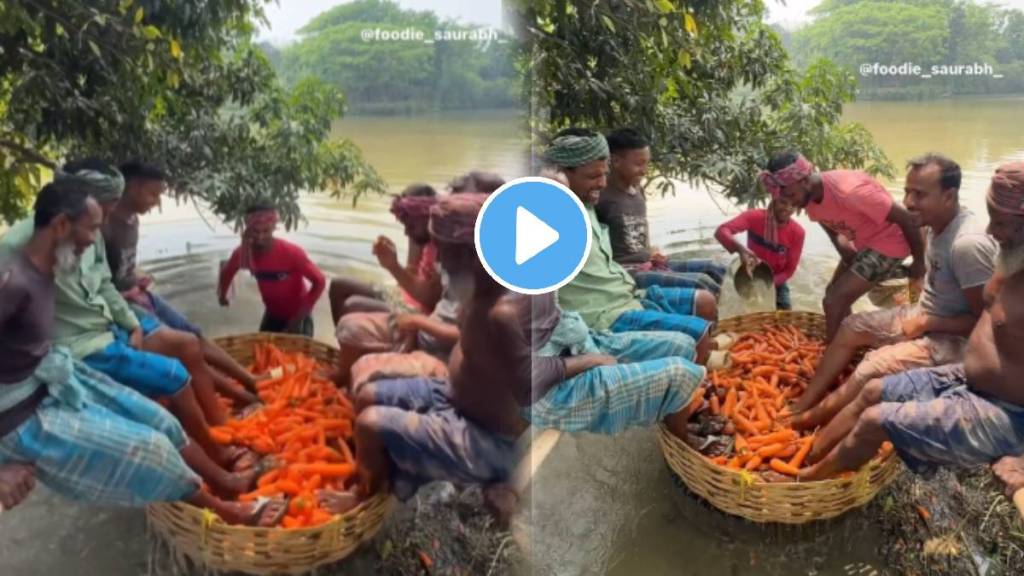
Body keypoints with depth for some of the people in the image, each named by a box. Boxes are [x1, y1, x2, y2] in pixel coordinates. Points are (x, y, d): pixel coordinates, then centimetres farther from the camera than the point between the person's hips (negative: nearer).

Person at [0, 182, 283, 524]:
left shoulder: (44, 270, -1)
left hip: (56, 378, 9)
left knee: (157, 420, 11)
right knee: (148, 446, -6)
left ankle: (225, 482, 29)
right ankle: (222, 510, 15)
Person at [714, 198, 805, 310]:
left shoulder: (797, 232, -17)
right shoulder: (755, 217, -23)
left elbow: (789, 270, -11)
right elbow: (721, 231, -37)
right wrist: (740, 248, -56)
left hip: (777, 282, 2)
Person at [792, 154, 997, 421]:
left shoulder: (968, 244, -29)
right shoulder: (939, 223, -1)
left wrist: (926, 324, -18)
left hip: (954, 338, -10)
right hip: (925, 316, 10)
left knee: (871, 370, -24)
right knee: (851, 327, 7)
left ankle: (811, 418, -4)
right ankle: (802, 406, 7)